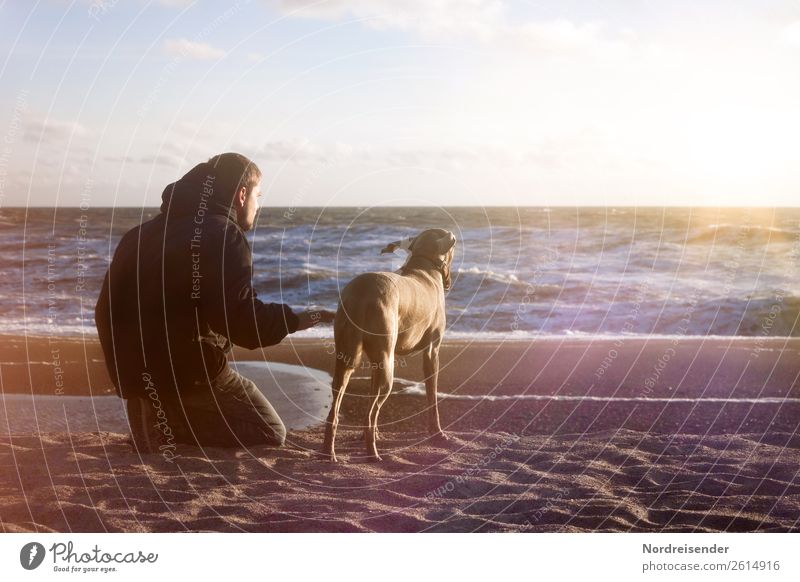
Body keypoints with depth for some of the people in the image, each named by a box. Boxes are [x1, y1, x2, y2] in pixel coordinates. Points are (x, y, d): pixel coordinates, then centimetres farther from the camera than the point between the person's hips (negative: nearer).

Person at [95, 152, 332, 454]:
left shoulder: (141, 234, 19)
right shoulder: (222, 235, -9)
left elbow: (107, 309, 21)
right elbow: (241, 319, -20)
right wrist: (293, 320, -5)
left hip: (137, 378, 8)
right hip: (193, 375, -8)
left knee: (156, 467, 25)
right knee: (269, 436, 1)